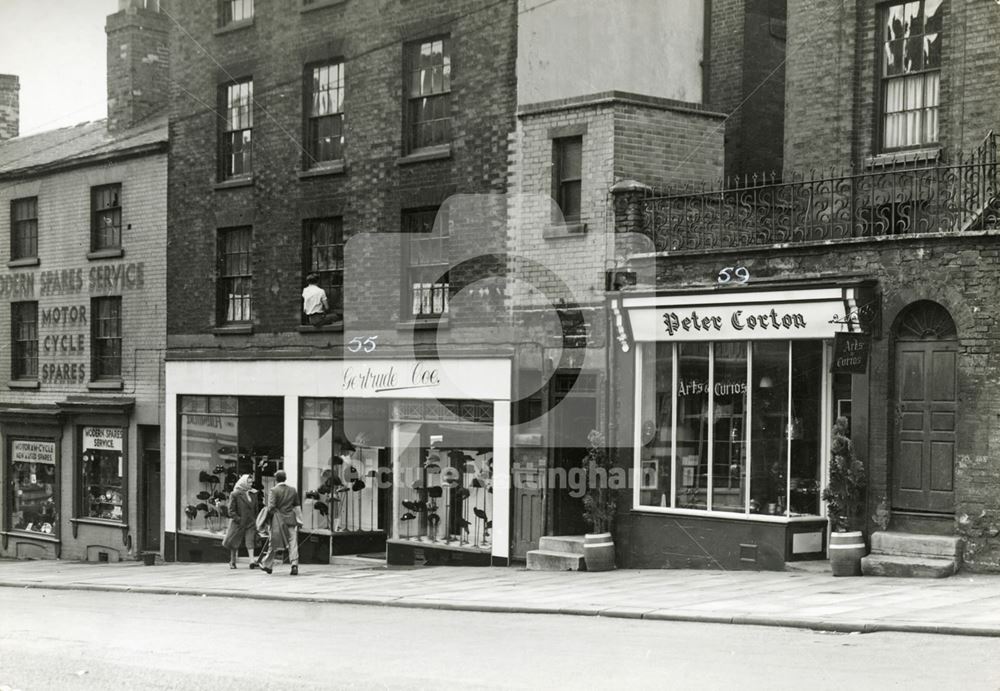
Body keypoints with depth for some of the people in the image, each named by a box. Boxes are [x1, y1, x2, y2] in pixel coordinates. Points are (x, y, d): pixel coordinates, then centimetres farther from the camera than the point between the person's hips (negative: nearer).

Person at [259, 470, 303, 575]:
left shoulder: (274, 490, -8)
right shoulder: (293, 490, 7)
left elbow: (271, 507, -14)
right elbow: (297, 506, 11)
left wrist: (269, 514, 6)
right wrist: (299, 521, 16)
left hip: (278, 520, -3)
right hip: (291, 520, 3)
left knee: (273, 543, 10)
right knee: (293, 543, 0)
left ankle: (268, 566, 22)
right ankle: (294, 564, -14)